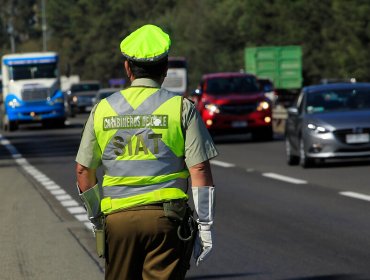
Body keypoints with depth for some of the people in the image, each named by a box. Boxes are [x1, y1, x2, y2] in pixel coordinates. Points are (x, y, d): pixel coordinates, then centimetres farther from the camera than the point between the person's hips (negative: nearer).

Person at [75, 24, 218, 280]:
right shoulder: (181, 108, -1)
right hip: (165, 218, -2)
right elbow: (199, 170, -6)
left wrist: (96, 219, 24)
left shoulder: (102, 109, 8)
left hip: (118, 219, 3)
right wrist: (206, 226, -2)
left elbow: (84, 170, 12)